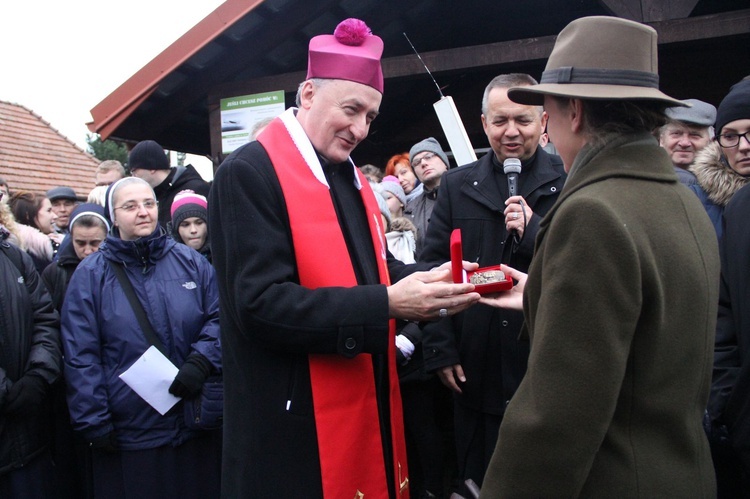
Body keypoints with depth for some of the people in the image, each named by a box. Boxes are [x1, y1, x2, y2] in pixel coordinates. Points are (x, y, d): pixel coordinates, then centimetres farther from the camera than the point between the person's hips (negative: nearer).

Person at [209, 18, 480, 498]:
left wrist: (427, 282, -7)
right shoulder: (249, 174, -15)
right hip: (296, 423, -8)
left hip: (368, 404, 8)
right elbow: (262, 304, -23)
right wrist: (387, 304, -26)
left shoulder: (350, 176, 11)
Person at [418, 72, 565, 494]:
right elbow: (434, 269, 5)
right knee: (479, 479, 17)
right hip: (475, 373, 2)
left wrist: (534, 231, -20)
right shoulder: (458, 185, 6)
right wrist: (442, 349, 0)